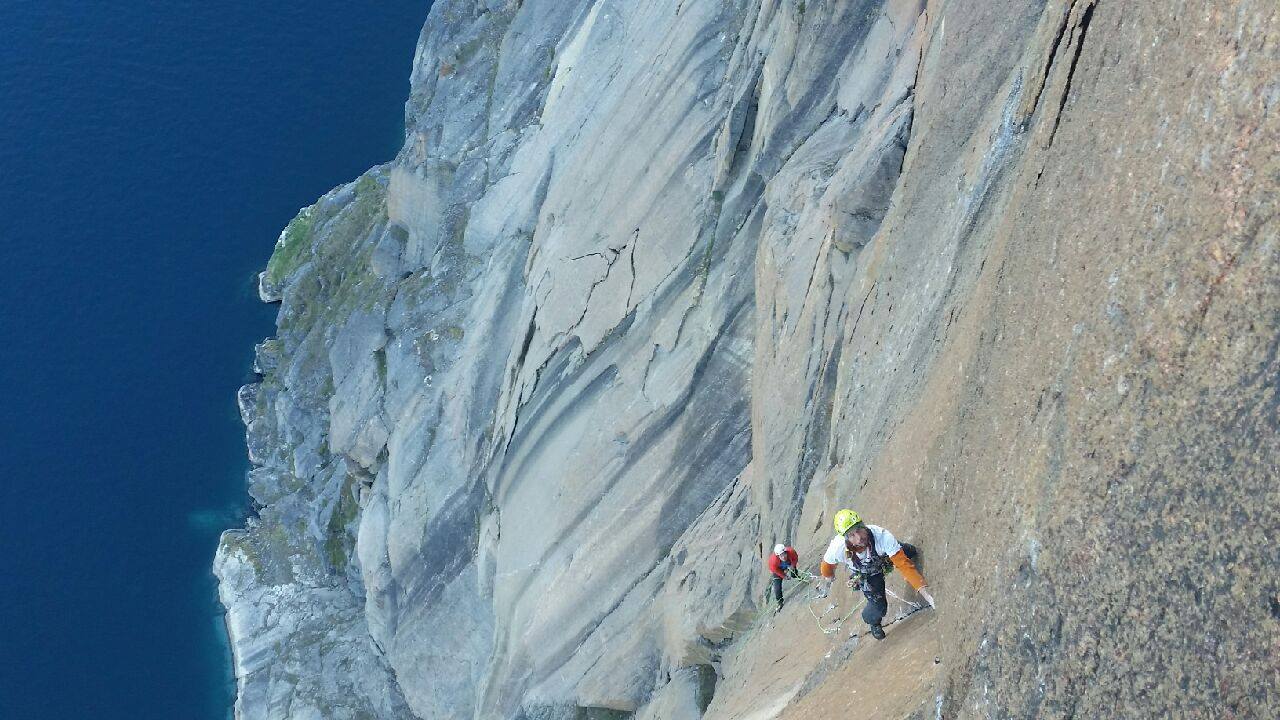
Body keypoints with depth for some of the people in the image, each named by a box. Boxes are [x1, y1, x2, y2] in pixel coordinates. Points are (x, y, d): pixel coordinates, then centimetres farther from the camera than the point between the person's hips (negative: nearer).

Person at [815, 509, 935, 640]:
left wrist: (923, 590, -52)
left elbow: (904, 564, -43)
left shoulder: (882, 536, -44)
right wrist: (827, 578, 7)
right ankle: (874, 624, 31)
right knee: (879, 606, -7)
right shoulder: (837, 548, -40)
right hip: (866, 574, -1)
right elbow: (827, 564, -15)